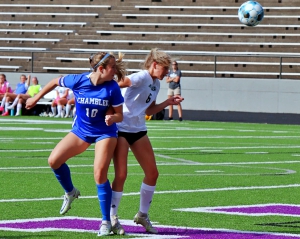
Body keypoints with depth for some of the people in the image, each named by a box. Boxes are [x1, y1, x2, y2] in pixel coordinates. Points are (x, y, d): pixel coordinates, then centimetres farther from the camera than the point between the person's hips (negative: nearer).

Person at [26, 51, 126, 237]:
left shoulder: (112, 87, -18)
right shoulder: (78, 81, -17)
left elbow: (120, 115, -10)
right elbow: (56, 82, 2)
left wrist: (112, 118, -33)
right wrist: (36, 98, 9)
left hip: (105, 133, -3)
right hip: (81, 131, 3)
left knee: (100, 174, -15)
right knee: (54, 160, -8)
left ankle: (106, 222, -4)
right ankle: (70, 192, 21)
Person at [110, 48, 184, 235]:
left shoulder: (156, 84, 11)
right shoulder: (142, 77, -16)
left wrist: (168, 103, 8)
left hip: (139, 130, 9)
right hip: (121, 128, -9)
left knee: (152, 173, 6)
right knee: (121, 175, -9)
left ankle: (143, 215, 20)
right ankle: (112, 218, 2)